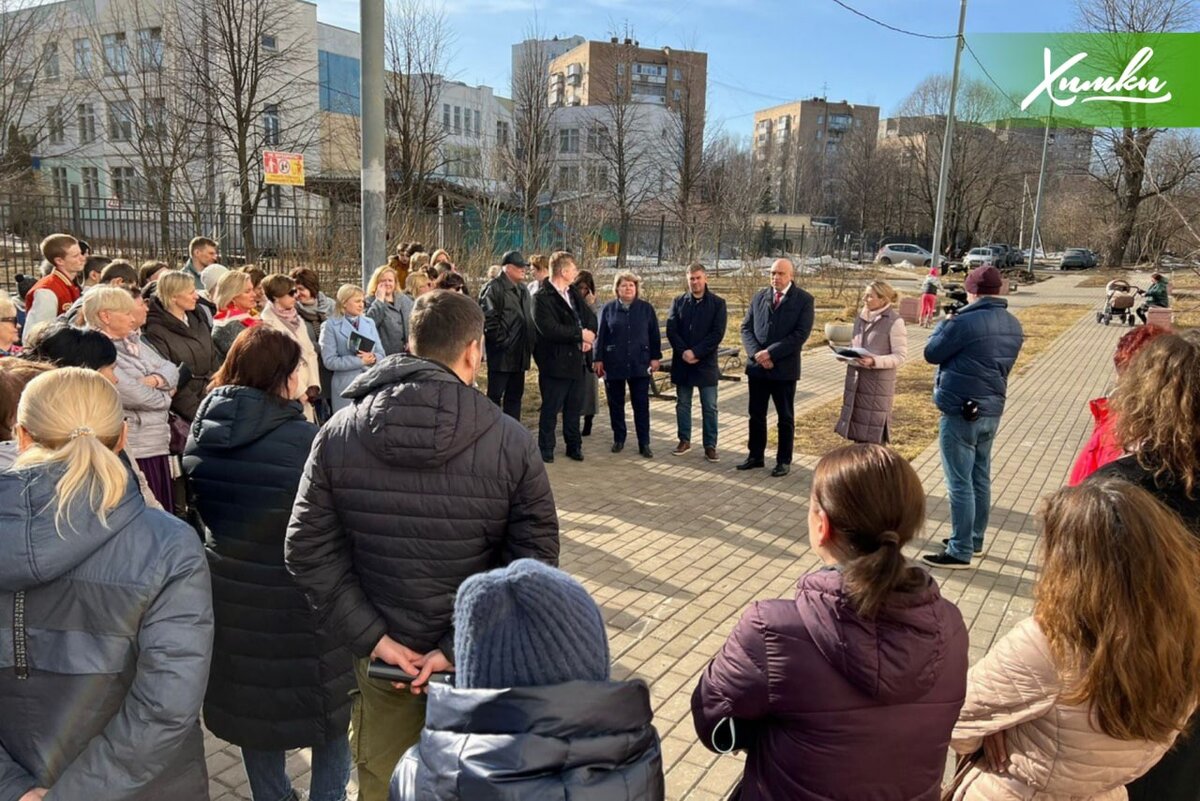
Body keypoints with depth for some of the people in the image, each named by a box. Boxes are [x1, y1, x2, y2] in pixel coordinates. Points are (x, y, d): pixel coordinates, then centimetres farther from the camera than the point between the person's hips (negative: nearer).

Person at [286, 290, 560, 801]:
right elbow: (535, 559, -18)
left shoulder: (339, 434, -9)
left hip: (381, 655, 2)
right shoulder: (511, 441, -16)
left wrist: (371, 636, -10)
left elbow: (308, 549, -9)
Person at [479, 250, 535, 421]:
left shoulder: (523, 290, 18)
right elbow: (488, 319, -18)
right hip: (502, 354, -8)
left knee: (515, 395, 13)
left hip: (520, 354, 9)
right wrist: (502, 341, -18)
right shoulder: (494, 287, -10)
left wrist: (529, 344, 13)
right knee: (495, 395, -1)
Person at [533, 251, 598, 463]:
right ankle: (545, 449, 18)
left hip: (576, 360, 7)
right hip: (554, 362, -7)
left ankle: (574, 445, 29)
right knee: (551, 408, 4)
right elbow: (549, 329, -24)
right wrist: (581, 334, -16)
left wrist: (589, 337, -6)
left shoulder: (573, 293, 12)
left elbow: (590, 317, 16)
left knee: (574, 406, 16)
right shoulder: (542, 298, -13)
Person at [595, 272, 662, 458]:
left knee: (641, 405, 1)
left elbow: (654, 335, 5)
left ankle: (644, 444, 7)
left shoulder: (646, 308, 3)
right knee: (615, 404, 9)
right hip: (614, 364, 1)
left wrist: (655, 357, 0)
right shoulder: (609, 308, 3)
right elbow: (601, 335, 3)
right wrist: (599, 359, -1)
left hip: (639, 364, 0)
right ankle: (618, 439, 22)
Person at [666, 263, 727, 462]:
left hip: (706, 363, -2)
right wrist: (683, 352, -14)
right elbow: (671, 330, -1)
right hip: (682, 362, 2)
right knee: (682, 404, 11)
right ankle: (684, 440, 24)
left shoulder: (717, 303, -1)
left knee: (709, 407, 2)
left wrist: (696, 352, -15)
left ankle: (710, 446, 9)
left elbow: (717, 333, -9)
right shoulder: (678, 302, 6)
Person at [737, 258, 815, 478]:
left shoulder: (804, 300, -5)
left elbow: (801, 334, -13)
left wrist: (771, 353, -18)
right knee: (756, 414, 12)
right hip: (757, 366, 4)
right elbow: (746, 327, 5)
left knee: (785, 417, 8)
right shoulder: (759, 297, 8)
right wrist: (756, 353, -12)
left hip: (784, 368, -4)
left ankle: (784, 461, 18)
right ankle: (756, 456, 25)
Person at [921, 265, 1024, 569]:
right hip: (992, 410, 8)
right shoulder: (1013, 325, 8)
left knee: (960, 483, -3)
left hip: (961, 411, -8)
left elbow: (932, 353, -9)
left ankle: (960, 551, 3)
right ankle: (974, 540, 29)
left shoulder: (965, 322, -19)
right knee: (981, 478, 17)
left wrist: (944, 323, 7)